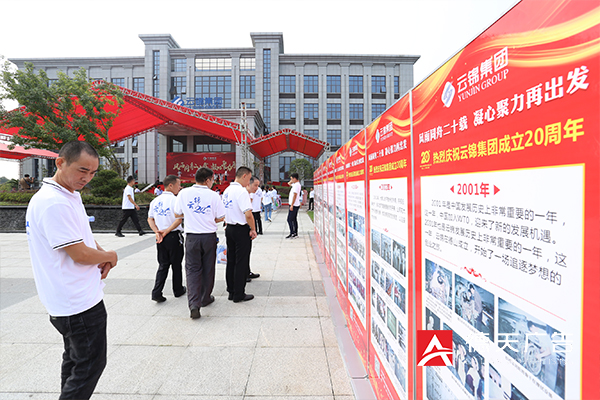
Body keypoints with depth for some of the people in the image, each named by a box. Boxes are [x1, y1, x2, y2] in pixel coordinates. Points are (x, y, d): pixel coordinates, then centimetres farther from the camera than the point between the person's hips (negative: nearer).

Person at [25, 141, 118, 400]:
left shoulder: (69, 196, 8)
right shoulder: (55, 203, -24)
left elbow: (84, 238, 16)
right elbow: (80, 254, -24)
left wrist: (102, 256, -2)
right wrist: (110, 257, -6)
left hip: (73, 300, 10)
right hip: (80, 302, -10)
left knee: (75, 359, 24)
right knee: (90, 365, 5)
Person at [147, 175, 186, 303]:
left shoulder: (155, 201, 8)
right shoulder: (175, 200, -13)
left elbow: (150, 219, 9)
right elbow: (179, 219, -21)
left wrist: (157, 232, -2)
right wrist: (167, 231, -14)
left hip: (160, 238, 5)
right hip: (174, 236, -5)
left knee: (163, 265, 14)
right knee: (176, 264, 10)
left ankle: (157, 292, 7)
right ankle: (178, 290, 25)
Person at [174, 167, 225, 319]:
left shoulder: (184, 193, -1)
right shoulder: (213, 195, -8)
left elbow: (177, 214, 8)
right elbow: (220, 217, -2)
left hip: (192, 237, 1)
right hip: (209, 236, -1)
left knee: (192, 269, 7)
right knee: (208, 268, 15)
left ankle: (194, 304, -3)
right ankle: (205, 298, 31)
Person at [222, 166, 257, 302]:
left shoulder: (227, 190, 11)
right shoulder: (241, 191, -17)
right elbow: (248, 214, -24)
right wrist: (253, 230, -12)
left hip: (229, 229, 9)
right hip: (241, 230, -9)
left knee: (231, 261, 15)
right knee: (241, 263, 2)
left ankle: (231, 292, 27)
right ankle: (239, 295, 12)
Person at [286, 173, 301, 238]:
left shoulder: (296, 185, -17)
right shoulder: (295, 184, 14)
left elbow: (295, 196, -21)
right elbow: (289, 183, 32)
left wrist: (292, 205, -21)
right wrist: (292, 181, 14)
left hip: (294, 205, -10)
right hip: (295, 205, 10)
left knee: (289, 219, -7)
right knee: (294, 219, 11)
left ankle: (292, 233, -4)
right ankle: (295, 233, 15)